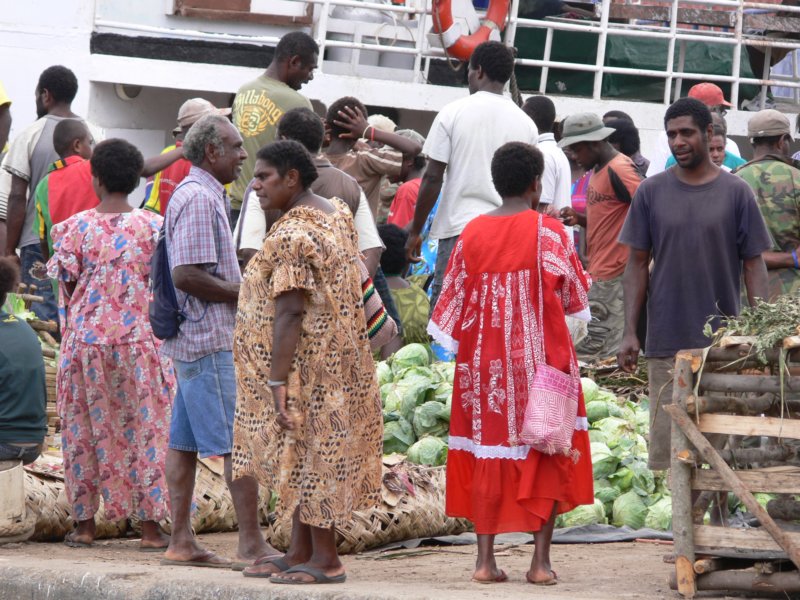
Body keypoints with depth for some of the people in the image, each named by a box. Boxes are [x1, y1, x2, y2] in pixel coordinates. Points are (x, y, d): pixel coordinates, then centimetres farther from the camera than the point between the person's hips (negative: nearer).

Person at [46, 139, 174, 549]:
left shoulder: (75, 227, -5)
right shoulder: (153, 227, -4)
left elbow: (66, 289, -2)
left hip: (85, 338, 0)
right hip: (138, 337, 0)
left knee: (84, 427, 10)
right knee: (144, 427, 5)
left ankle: (85, 523, 13)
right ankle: (150, 526, 4)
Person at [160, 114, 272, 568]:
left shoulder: (207, 195, 18)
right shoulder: (199, 198, -15)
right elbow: (186, 275, -22)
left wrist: (244, 288, 12)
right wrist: (244, 292, -13)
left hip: (193, 339, 10)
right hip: (210, 340, -10)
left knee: (186, 441, 8)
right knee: (241, 441, -9)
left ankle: (182, 542, 9)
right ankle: (253, 543, -9)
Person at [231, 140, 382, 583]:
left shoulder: (292, 235, -21)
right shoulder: (337, 215, 10)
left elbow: (289, 313, -24)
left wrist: (278, 381, -24)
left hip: (304, 363, -10)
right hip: (336, 359, 10)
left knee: (306, 455, -2)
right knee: (306, 458, 14)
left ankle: (326, 560, 3)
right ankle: (300, 552, 20)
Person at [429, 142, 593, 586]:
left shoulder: (473, 233, 1)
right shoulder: (549, 232, -8)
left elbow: (454, 300, 4)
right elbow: (575, 295, -1)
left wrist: (458, 343, 13)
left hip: (485, 360, 3)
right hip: (540, 357, -3)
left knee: (487, 452, 7)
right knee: (545, 455, 5)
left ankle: (485, 560, 3)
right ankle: (541, 561, 0)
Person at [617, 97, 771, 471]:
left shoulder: (735, 193, 2)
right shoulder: (651, 192, 4)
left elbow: (753, 265, 4)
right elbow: (638, 264, 7)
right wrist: (630, 332, 1)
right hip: (666, 342, 1)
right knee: (665, 441, -1)